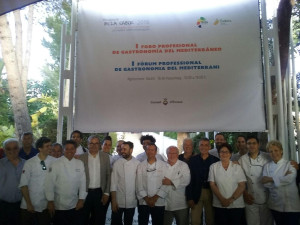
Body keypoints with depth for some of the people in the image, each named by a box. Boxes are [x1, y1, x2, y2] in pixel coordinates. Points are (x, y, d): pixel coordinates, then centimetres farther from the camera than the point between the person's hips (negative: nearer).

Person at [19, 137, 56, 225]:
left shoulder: (54, 162, -6)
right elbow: (23, 184, -7)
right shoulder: (29, 163, -8)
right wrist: (28, 204, -9)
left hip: (46, 205, 1)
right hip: (28, 206, -1)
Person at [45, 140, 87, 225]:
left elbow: (82, 182, 2)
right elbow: (50, 184, -9)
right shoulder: (55, 164, -9)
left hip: (75, 205, 3)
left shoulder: (80, 164, 0)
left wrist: (81, 200, 0)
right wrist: (50, 202, -9)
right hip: (59, 206, -3)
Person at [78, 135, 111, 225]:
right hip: (85, 192, -1)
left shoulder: (105, 156, 1)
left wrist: (106, 193, -1)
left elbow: (108, 176, 3)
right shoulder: (81, 157, -3)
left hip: (99, 192, 1)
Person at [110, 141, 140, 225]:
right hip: (118, 201, -1)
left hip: (132, 202, 1)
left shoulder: (137, 164, -4)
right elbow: (113, 184, -6)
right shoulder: (117, 164, -6)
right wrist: (113, 201, -8)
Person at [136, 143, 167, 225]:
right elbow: (139, 184, -1)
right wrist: (146, 198, -8)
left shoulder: (163, 165, -1)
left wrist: (155, 198, -10)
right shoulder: (141, 166, 3)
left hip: (159, 202, -1)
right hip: (143, 202, 1)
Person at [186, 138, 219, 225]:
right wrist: (189, 198, -6)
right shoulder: (193, 160, 0)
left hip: (210, 194, 0)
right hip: (196, 194, 0)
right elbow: (189, 179, -2)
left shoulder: (215, 160, 1)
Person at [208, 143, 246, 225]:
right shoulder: (213, 167, 2)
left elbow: (242, 186, -2)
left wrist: (231, 199, -11)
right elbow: (212, 185, -1)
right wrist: (222, 199, -11)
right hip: (219, 205, 0)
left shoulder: (237, 167, 3)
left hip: (236, 205, 0)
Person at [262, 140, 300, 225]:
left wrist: (271, 179, -15)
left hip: (291, 205, -3)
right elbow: (266, 183, -7)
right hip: (275, 205, 3)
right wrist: (283, 178, -14)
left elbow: (290, 179, -20)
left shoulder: (290, 164, -2)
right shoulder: (267, 166, 5)